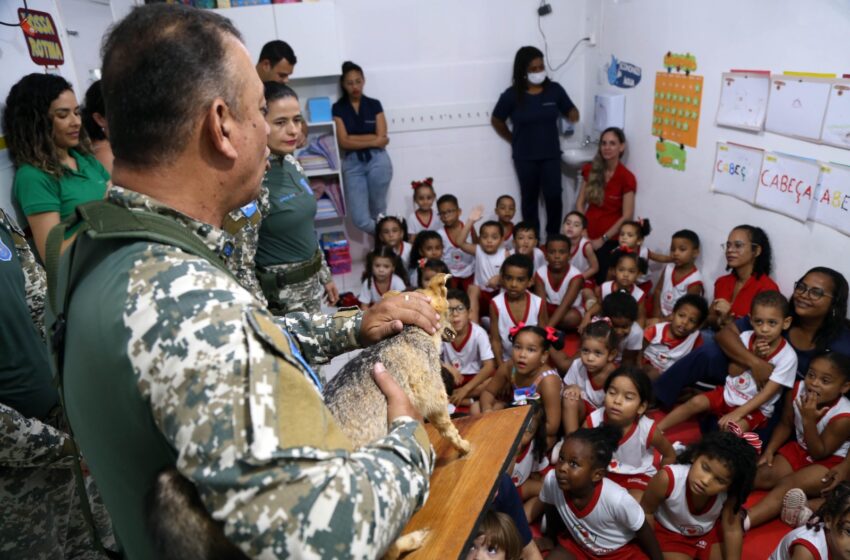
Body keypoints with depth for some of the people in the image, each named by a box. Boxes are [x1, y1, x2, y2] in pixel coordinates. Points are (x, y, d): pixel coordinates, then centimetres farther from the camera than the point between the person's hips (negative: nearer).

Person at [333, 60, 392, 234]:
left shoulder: (374, 105, 6)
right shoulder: (338, 108, 3)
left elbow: (382, 138, -4)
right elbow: (343, 142, -7)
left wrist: (353, 137, -6)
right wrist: (373, 141, -7)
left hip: (377, 160, 0)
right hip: (352, 163, 0)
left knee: (378, 212, 9)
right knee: (360, 219, -4)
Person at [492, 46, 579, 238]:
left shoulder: (554, 89, -3)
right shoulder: (512, 95, -8)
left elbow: (570, 111, 9)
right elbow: (496, 121, 4)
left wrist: (573, 114, -15)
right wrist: (515, 140, 6)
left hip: (551, 154, 1)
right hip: (525, 157, -1)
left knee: (554, 197, -1)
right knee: (529, 199, 9)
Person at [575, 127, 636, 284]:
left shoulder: (626, 178, -10)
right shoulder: (590, 170, 4)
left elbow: (626, 216, -11)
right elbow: (580, 202, 6)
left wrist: (603, 239, -11)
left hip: (609, 240, -3)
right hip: (588, 236, 3)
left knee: (599, 280, -4)